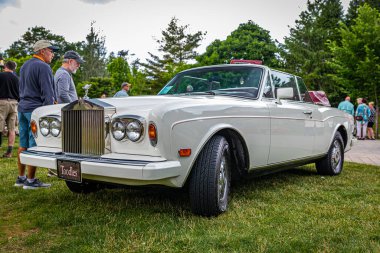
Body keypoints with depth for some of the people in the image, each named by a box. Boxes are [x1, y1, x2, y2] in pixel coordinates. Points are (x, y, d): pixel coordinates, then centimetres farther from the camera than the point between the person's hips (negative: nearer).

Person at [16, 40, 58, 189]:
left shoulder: (25, 66, 18)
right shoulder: (43, 67, -12)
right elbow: (47, 93, -16)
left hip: (22, 108, 10)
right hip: (36, 109, -9)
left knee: (23, 145, 12)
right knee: (34, 146, -6)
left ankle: (21, 178, 19)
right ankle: (31, 181, -2)